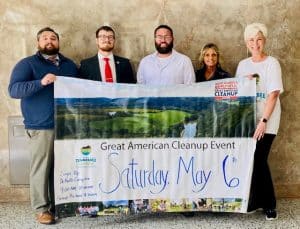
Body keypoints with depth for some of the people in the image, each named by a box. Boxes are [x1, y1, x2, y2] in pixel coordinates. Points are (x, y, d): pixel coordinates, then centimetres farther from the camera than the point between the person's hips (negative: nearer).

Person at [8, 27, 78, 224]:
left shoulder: (70, 65, 16)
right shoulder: (27, 64, 1)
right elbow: (13, 89, -11)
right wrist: (41, 82, -25)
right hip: (41, 127, -4)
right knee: (41, 168, -2)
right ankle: (42, 209, 9)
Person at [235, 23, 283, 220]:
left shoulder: (272, 63, -6)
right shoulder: (243, 65, 10)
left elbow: (273, 95, -13)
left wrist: (263, 121, -20)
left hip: (266, 121, -4)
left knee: (258, 160, -6)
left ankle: (268, 204, 11)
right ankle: (254, 200, 19)